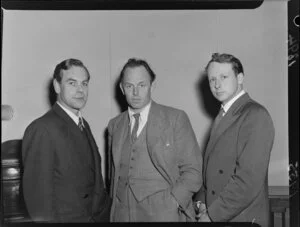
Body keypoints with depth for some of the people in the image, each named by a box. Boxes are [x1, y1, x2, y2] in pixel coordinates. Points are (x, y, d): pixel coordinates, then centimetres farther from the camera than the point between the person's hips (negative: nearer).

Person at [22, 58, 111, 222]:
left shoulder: (83, 125, 7)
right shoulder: (41, 129, -19)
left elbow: (94, 181, 9)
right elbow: (37, 195, -19)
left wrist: (105, 213, 5)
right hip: (66, 218, -7)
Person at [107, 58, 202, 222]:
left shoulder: (176, 118, -4)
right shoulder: (114, 125, 8)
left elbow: (193, 171, -5)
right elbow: (113, 173, 13)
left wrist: (172, 203, -15)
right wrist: (115, 208, 2)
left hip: (164, 213, -3)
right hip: (122, 213, 3)